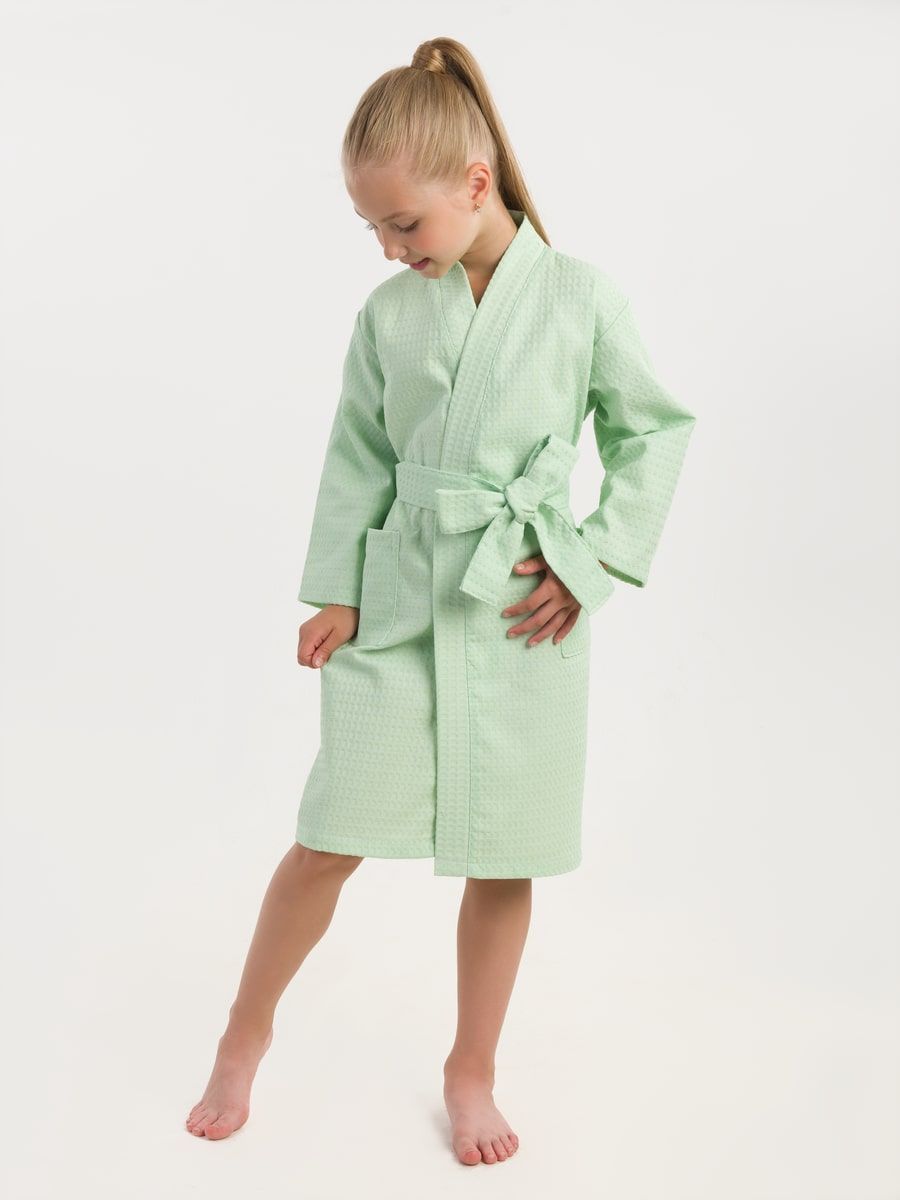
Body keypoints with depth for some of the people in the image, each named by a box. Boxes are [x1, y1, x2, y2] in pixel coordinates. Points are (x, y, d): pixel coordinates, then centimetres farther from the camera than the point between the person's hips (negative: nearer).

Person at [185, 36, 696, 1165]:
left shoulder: (583, 297, -4)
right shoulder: (388, 311, 2)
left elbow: (656, 430, 4)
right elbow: (357, 460, 8)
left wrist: (593, 562, -3)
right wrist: (335, 592, 2)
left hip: (524, 610, -1)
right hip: (400, 603, 1)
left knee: (503, 858, 9)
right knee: (331, 837, 3)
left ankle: (471, 1072, 29)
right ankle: (246, 1033, 27)